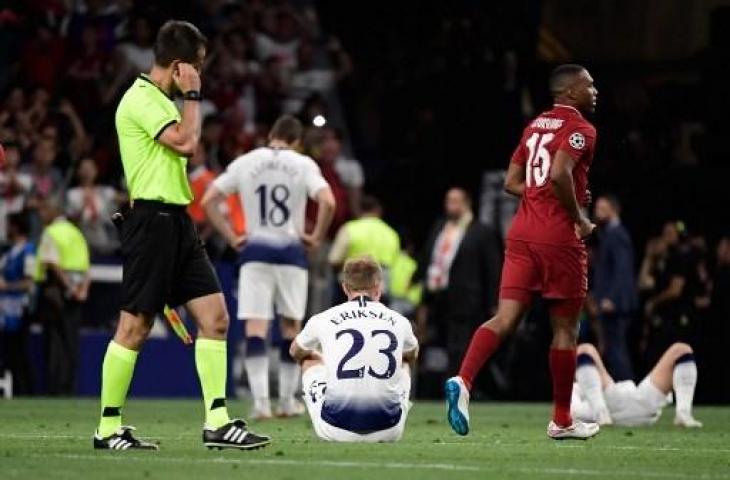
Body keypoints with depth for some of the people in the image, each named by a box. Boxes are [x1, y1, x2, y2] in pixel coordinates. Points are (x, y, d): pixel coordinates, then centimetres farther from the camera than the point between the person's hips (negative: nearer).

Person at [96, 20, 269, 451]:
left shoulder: (161, 99, 19)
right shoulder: (141, 99, -12)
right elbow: (187, 142, -21)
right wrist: (192, 95, -10)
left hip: (177, 221, 10)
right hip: (152, 219, -10)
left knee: (215, 315, 1)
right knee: (135, 326, -5)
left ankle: (217, 423, 1)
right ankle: (109, 429, 3)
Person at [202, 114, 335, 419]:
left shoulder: (245, 163, 6)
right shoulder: (303, 165, 0)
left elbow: (208, 201, 3)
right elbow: (328, 202, -14)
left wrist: (231, 238, 8)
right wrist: (317, 236, 0)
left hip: (255, 249, 0)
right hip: (291, 251, 0)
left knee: (255, 329, -4)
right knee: (291, 327, 13)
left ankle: (261, 401, -16)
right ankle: (287, 401, 17)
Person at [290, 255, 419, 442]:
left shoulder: (322, 320, 4)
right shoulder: (399, 322, 8)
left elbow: (296, 352, 29)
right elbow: (412, 355, 35)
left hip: (336, 432, -1)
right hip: (389, 431, 1)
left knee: (310, 361, 30)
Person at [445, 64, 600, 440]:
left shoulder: (535, 125, 18)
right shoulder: (580, 130, -6)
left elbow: (512, 182, 20)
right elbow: (560, 174, -23)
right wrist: (579, 218, -11)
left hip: (521, 233, 6)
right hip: (559, 239, -6)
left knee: (505, 319, -2)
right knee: (565, 328, 6)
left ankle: (462, 381, -27)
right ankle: (561, 420, 14)